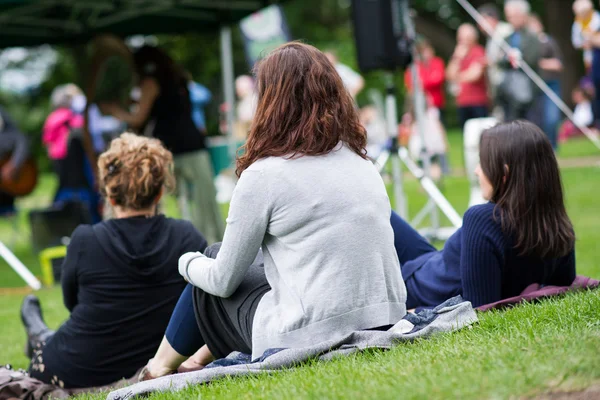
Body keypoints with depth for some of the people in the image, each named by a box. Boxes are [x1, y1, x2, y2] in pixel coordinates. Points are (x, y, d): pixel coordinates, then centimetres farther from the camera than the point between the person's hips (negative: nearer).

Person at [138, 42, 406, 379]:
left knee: (212, 272, 20)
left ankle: (161, 367, 38)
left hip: (312, 340, -6)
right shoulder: (360, 160, 8)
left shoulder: (264, 174, -11)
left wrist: (188, 263, 22)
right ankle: (198, 360, 38)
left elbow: (224, 280, -1)